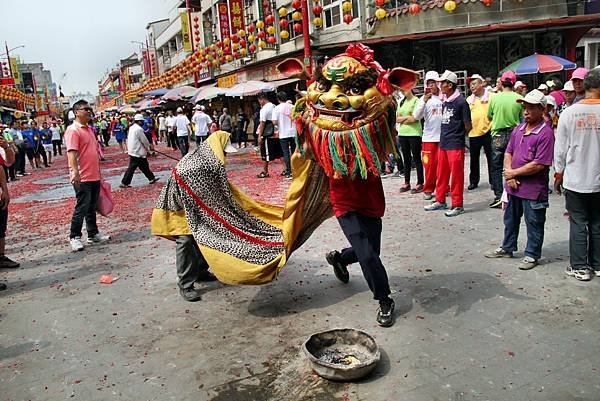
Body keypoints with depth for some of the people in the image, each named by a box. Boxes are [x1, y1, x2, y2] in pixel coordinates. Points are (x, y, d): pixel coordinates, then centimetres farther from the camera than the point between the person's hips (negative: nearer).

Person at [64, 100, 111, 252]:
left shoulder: (90, 129, 16)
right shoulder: (73, 130, -12)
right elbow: (71, 152, -22)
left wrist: (98, 172, 24)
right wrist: (75, 172, -32)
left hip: (94, 176, 9)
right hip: (82, 177, -8)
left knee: (92, 207, 15)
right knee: (82, 207, -3)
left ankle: (93, 234, 25)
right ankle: (74, 237, 9)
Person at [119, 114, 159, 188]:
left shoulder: (132, 127, 11)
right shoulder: (139, 129, -18)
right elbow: (144, 140, -12)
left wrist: (148, 145, 19)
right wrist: (149, 147, 5)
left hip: (133, 150, 10)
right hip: (137, 152, -10)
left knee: (144, 165, 16)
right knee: (131, 168, -4)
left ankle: (151, 178, 24)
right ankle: (124, 183, 0)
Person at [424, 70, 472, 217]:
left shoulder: (461, 101, -11)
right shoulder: (444, 101, 11)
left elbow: (468, 126, -7)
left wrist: (457, 136, 6)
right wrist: (445, 135, 9)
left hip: (456, 145, -7)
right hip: (443, 144, 8)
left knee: (456, 175, 0)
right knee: (441, 174, 14)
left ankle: (457, 205, 9)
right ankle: (440, 201, 27)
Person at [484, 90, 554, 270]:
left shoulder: (546, 133, -16)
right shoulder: (518, 129, 7)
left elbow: (539, 164, -21)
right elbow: (508, 153, 9)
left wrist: (514, 173, -14)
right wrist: (509, 174, -7)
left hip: (534, 189, -7)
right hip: (514, 185, 7)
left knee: (534, 224, 8)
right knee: (510, 219, 21)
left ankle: (532, 255, 22)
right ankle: (507, 248, 38)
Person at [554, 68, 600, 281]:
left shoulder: (569, 113, -8)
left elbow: (560, 149, -4)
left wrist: (558, 175, 7)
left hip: (575, 181, -1)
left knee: (578, 223, 8)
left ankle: (580, 267, 13)